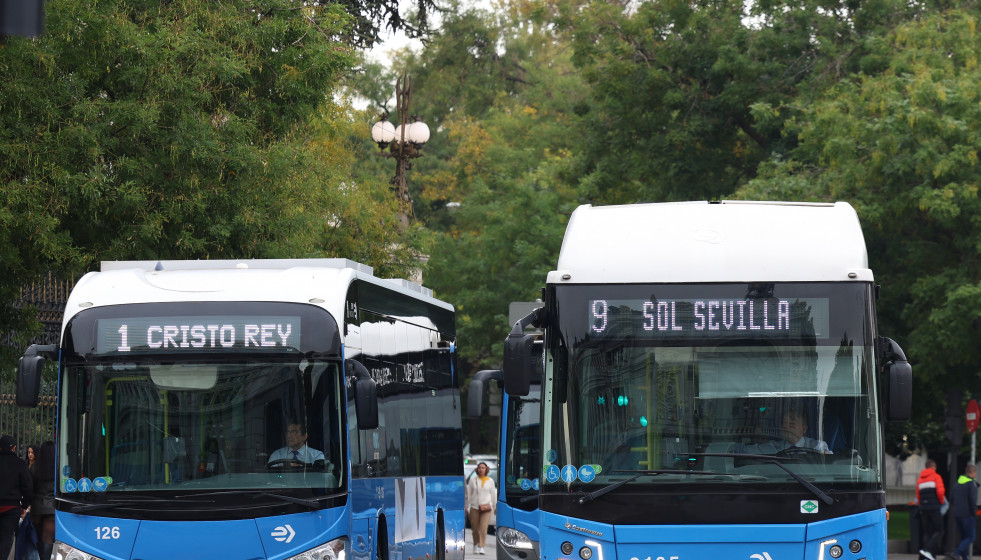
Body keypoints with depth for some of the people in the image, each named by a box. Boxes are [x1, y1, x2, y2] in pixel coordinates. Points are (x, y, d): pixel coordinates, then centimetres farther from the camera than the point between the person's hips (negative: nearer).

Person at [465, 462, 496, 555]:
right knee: (475, 529, 2)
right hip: (474, 507, 1)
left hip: (486, 507, -1)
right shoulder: (472, 480, 8)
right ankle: (476, 545, 20)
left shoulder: (490, 481, 10)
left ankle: (481, 547, -16)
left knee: (483, 528, -13)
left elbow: (493, 494, 16)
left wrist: (495, 507, 17)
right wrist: (466, 505, 5)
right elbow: (468, 494, 10)